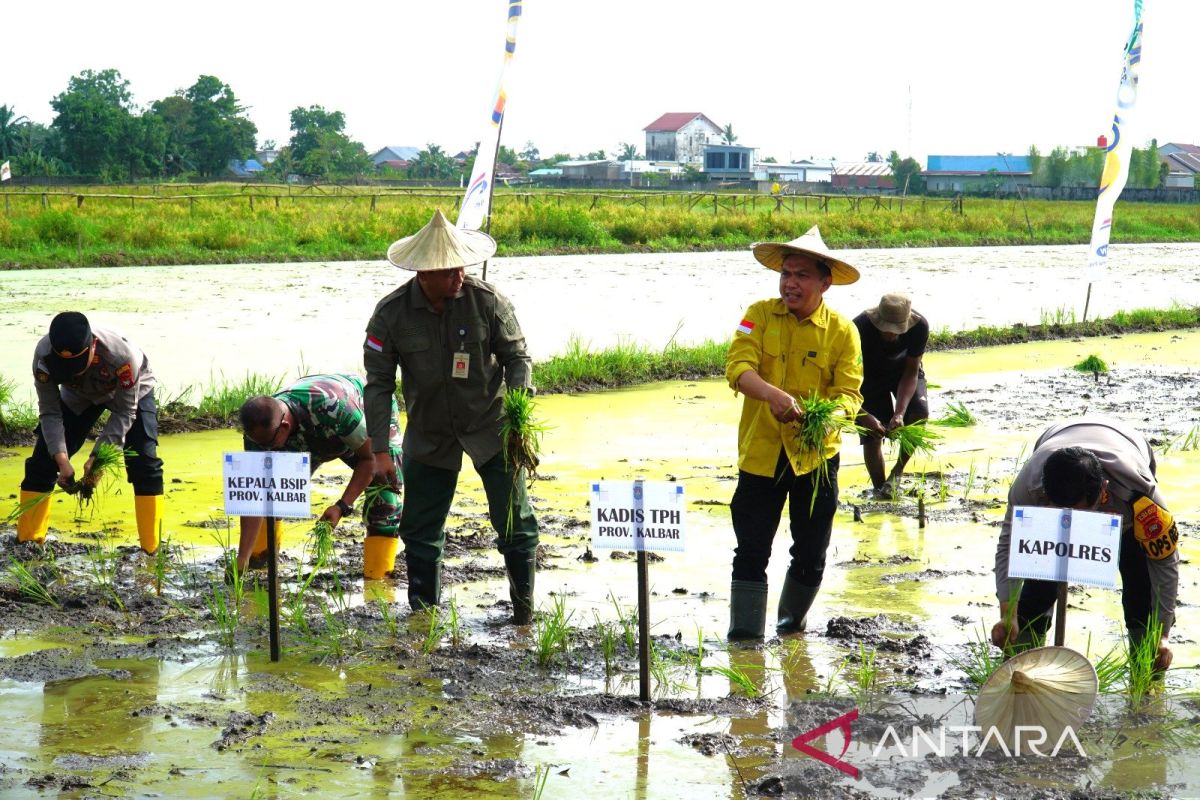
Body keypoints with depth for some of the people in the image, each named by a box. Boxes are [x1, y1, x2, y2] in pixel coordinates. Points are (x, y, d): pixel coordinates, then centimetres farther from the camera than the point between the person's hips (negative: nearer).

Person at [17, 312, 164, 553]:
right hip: (79, 396, 3)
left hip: (131, 393, -3)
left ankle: (152, 549, -10)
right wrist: (62, 461, -37)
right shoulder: (44, 354, -37)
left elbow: (124, 413, -30)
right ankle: (26, 541, 9)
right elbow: (50, 412, -27)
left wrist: (98, 456, -39)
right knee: (43, 459, -4)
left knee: (144, 463, -18)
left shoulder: (123, 355, -44)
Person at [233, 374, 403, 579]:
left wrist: (342, 507, -39)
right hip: (315, 438, 4)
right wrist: (242, 560, -33)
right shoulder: (259, 430, -31)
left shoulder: (332, 407, -47)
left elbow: (369, 457, -32)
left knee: (384, 499, -21)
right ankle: (260, 555, 10)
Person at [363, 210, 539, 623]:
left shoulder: (487, 300, -15)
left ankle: (524, 613, 18)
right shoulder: (391, 314, -13)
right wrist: (379, 451, -9)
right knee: (419, 531, 6)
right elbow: (379, 384, -6)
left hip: (490, 429, -1)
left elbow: (516, 357, -3)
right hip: (429, 436, 1)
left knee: (516, 524, 1)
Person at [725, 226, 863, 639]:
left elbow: (849, 392, -7)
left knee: (811, 554, 9)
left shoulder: (842, 331, -2)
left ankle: (792, 619, 34)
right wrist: (773, 395, -34)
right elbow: (738, 366, -14)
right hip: (761, 451, 0)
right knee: (751, 550, 0)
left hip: (816, 455, 1)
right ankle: (745, 630, 9)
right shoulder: (760, 315, -2)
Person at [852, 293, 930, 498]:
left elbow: (911, 372, -24)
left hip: (903, 369, 1)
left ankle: (897, 472, -5)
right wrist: (864, 416, -46)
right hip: (870, 374, -1)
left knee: (920, 412, -26)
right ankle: (880, 491, 10)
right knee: (871, 436, -10)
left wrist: (900, 413, -37)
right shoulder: (860, 327, -38)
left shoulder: (919, 326, -33)